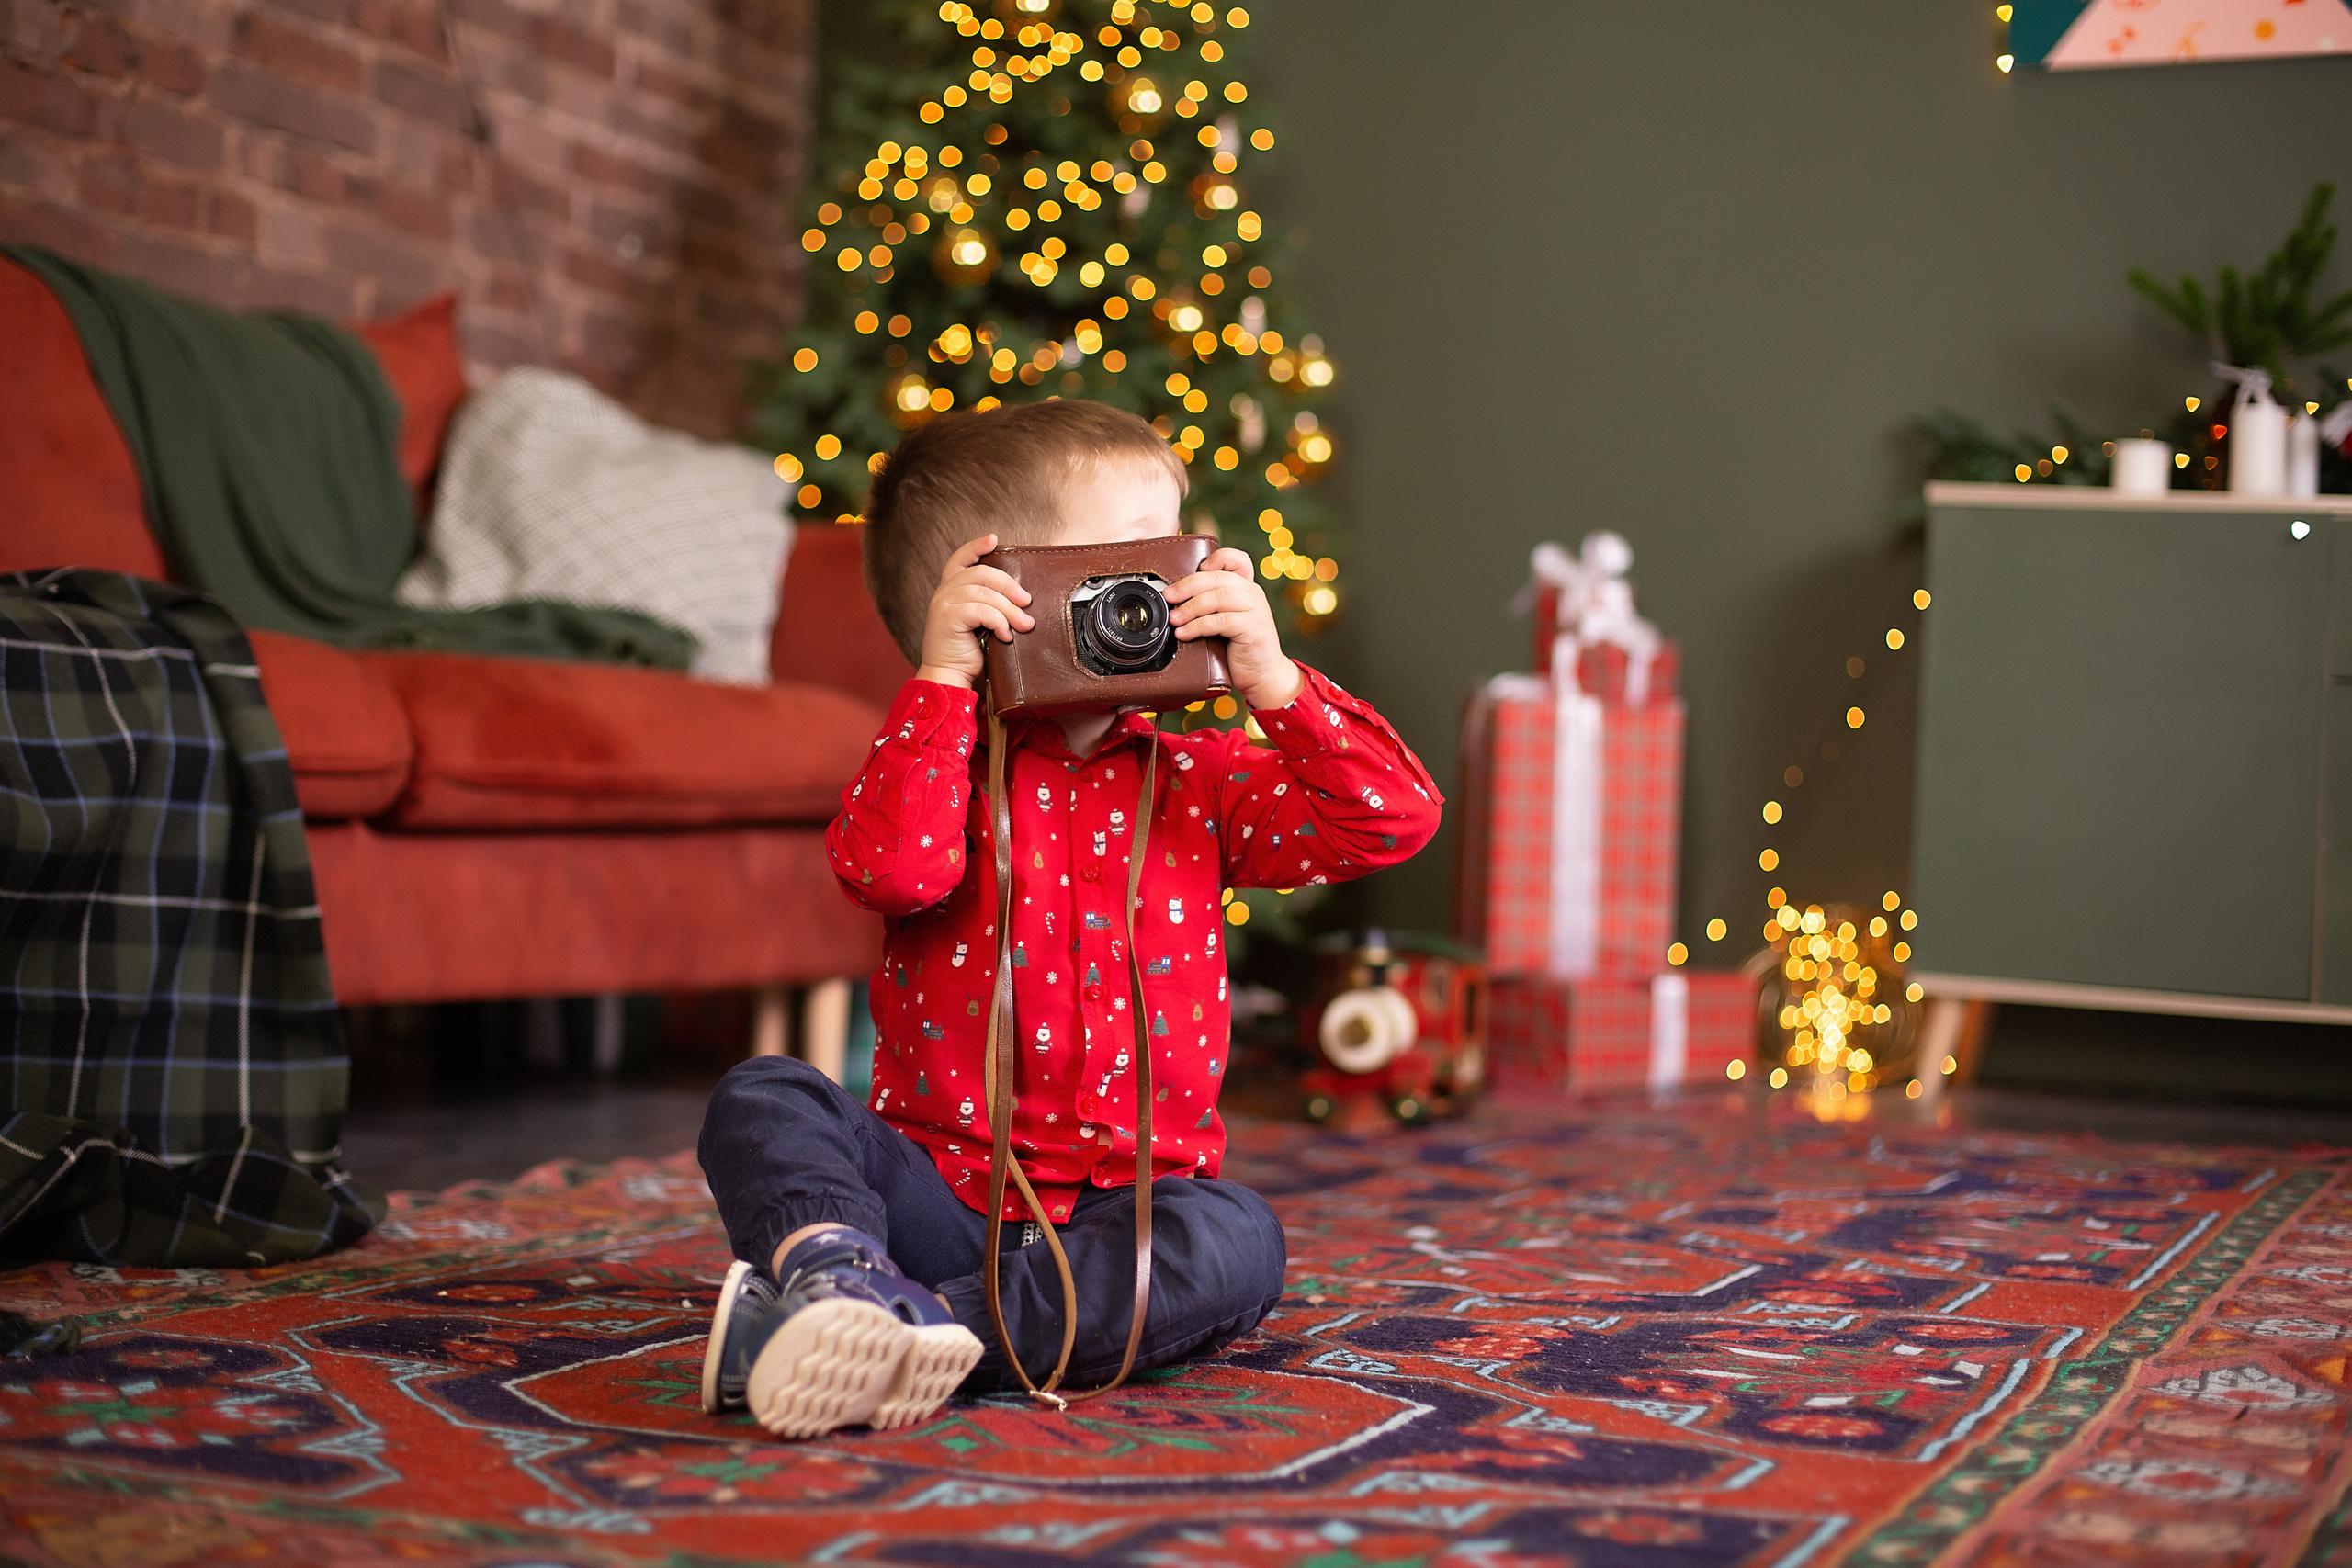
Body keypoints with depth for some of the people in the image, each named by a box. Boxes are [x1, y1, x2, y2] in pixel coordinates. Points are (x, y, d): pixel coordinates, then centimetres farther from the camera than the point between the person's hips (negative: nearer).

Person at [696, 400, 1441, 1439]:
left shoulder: (1198, 780, 8)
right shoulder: (943, 763, 2)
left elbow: (1397, 818, -2)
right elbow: (892, 866, -22)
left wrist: (1271, 682, -10)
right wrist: (943, 679, -21)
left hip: (1126, 1208, 1)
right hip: (938, 1188, -1)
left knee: (1237, 1241, -30)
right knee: (764, 1099, -21)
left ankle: (933, 1329, -42)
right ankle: (834, 1272, -51)